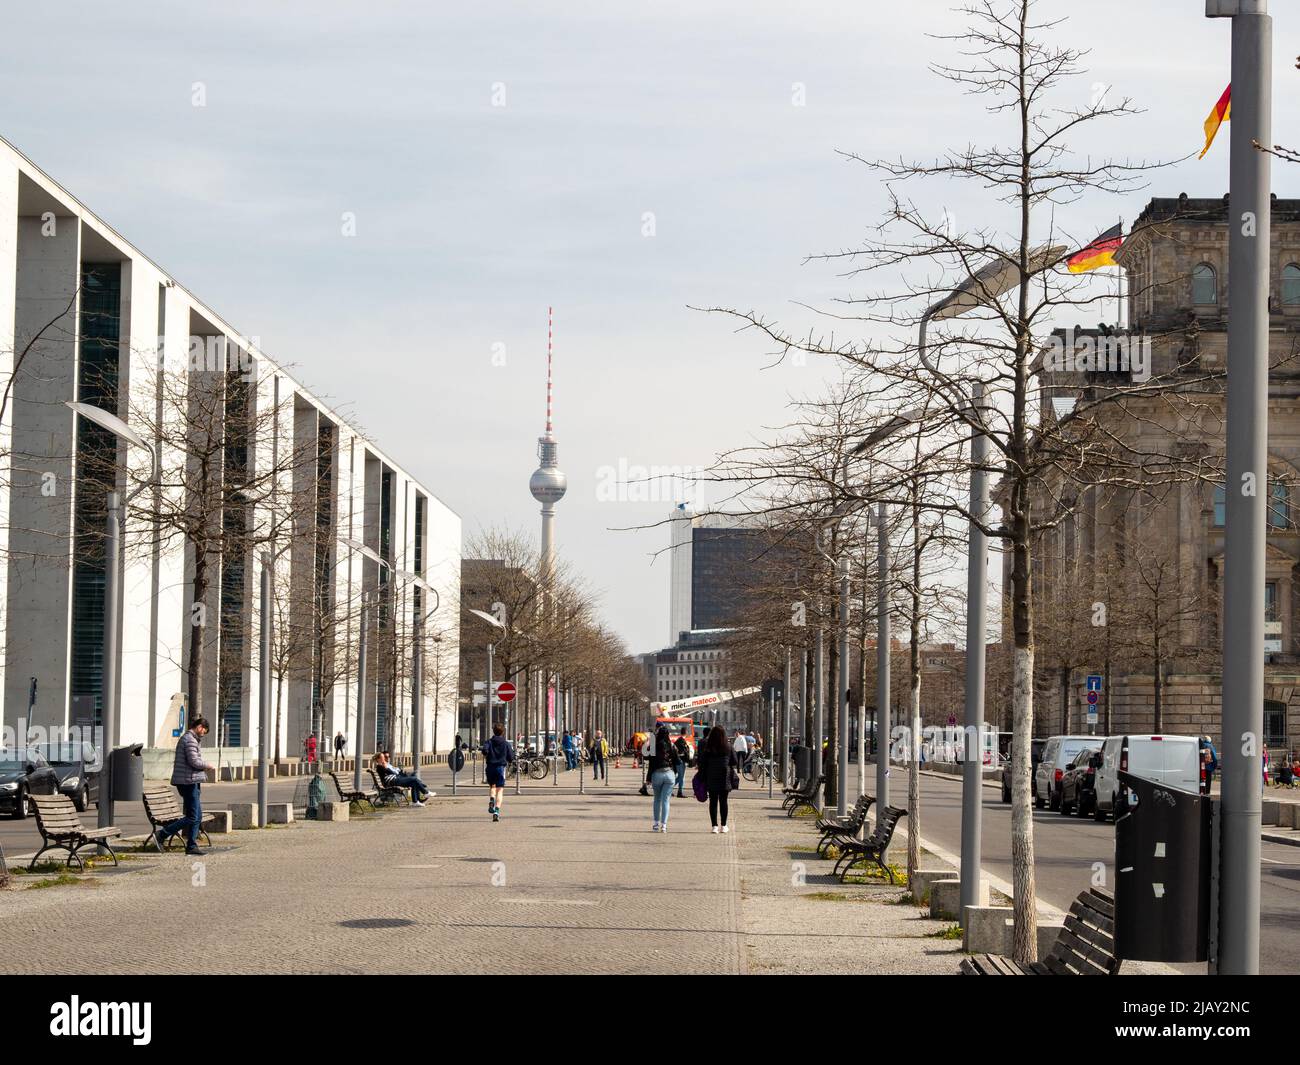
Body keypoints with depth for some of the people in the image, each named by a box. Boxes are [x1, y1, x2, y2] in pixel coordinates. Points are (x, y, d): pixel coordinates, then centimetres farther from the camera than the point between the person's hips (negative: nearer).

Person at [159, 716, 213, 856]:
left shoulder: (186, 738, 20)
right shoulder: (190, 740, -13)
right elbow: (194, 761, -21)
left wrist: (203, 767, 16)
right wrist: (207, 766, -5)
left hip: (191, 783, 11)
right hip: (189, 782, -11)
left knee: (197, 816, 11)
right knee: (192, 817, -9)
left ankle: (192, 846, 12)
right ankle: (164, 834, -7)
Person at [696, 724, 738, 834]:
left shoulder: (707, 748, -7)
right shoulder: (728, 747, -5)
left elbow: (701, 763, -6)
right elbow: (735, 761, 1)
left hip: (711, 779, -1)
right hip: (725, 779, 1)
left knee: (713, 801, 4)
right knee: (723, 801, 11)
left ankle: (714, 826, -1)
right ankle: (724, 826, 15)